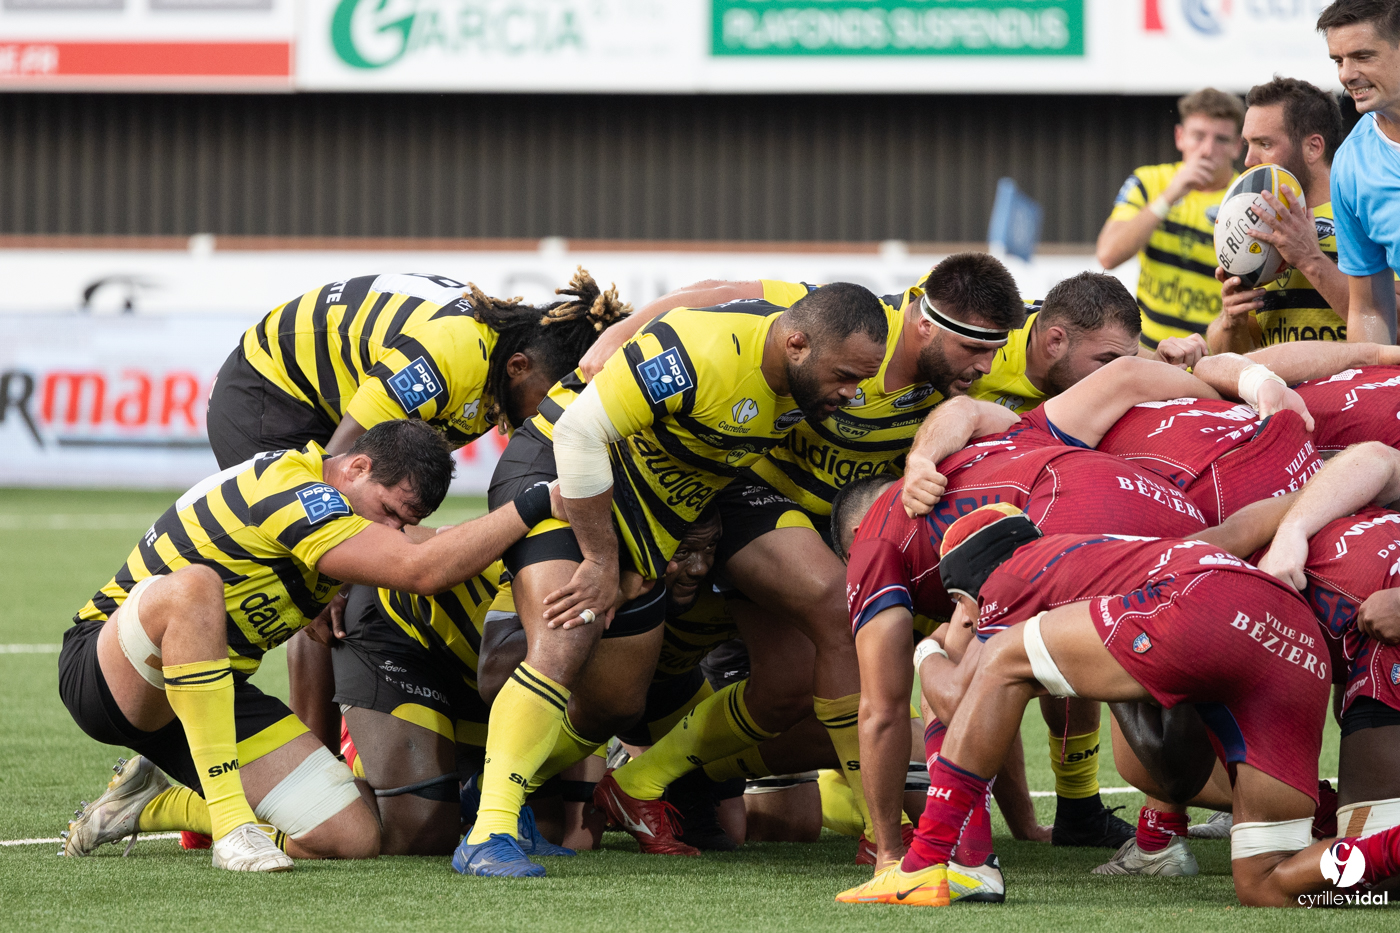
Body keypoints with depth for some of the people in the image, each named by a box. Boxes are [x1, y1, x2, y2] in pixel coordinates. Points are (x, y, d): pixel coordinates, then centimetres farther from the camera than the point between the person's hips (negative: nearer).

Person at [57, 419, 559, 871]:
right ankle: (230, 821, -38)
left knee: (352, 837, -10)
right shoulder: (290, 492, -24)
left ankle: (149, 806, 11)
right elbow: (422, 569, -31)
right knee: (191, 586, -44)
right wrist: (536, 504, -29)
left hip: (210, 689, 9)